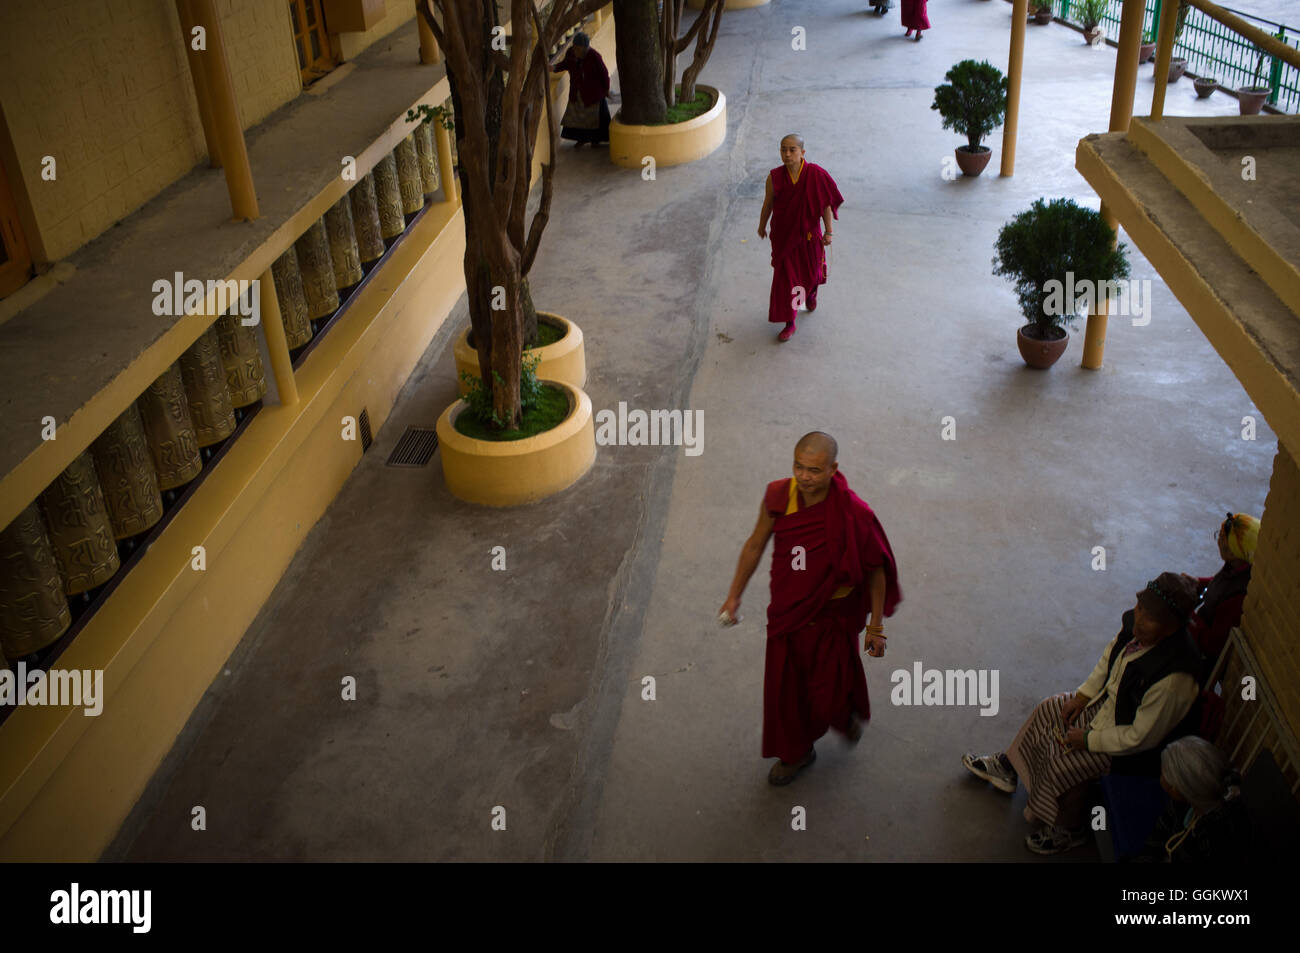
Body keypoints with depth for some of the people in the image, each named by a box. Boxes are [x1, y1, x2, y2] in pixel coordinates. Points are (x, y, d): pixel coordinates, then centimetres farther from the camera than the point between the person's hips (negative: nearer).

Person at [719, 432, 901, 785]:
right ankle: (796, 752, 45)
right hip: (787, 611, 4)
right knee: (785, 687, 18)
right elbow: (756, 544, 1)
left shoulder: (853, 515, -26)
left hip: (833, 615, -3)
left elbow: (875, 569, -11)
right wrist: (735, 594, 8)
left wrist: (876, 626, -5)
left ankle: (846, 714, 48)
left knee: (828, 693, 9)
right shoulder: (778, 496, -17)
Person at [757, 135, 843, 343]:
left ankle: (811, 293, 58)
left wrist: (828, 231, -7)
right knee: (785, 277, 1)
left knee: (810, 270, 21)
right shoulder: (774, 177, -14)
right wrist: (762, 226, 13)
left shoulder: (815, 174, -18)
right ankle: (789, 323, 13)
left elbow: (826, 203, -10)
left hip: (808, 233, 0)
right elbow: (768, 204, 0)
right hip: (783, 235, 0)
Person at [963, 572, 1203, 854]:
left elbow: (1141, 738, -29)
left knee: (1064, 763, -13)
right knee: (1049, 710, 10)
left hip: (1132, 749, -8)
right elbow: (1110, 656, 4)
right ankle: (1007, 765, 33)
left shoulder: (1172, 679, -40)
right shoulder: (1136, 623, -18)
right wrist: (1082, 696, 1)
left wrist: (1088, 740, -19)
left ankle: (1068, 830, 15)